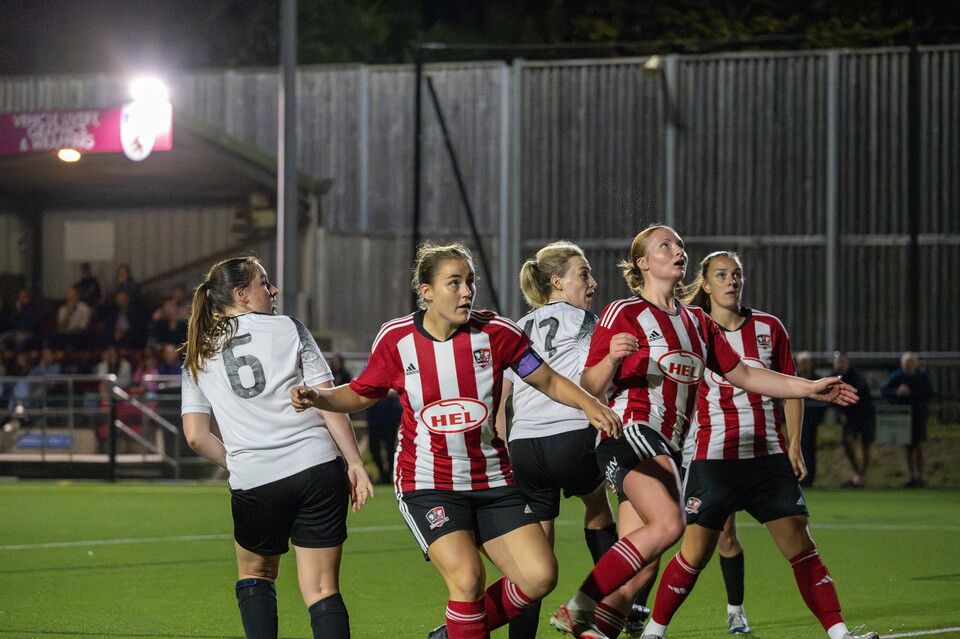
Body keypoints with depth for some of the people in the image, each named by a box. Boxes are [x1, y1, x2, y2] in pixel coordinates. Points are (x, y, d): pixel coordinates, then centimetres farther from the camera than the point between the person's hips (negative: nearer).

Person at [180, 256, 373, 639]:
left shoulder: (198, 357, 12)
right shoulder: (288, 329, 6)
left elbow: (196, 435, 6)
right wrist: (354, 463, 0)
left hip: (254, 485, 1)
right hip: (318, 469, -1)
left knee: (255, 575, 24)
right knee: (322, 589, 1)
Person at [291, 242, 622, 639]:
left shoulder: (496, 332, -5)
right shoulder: (396, 339, -5)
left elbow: (548, 382, 4)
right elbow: (360, 394, 10)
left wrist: (588, 404, -14)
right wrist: (316, 397, -9)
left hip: (491, 481, 3)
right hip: (427, 484, -3)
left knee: (540, 577, -8)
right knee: (467, 577, -24)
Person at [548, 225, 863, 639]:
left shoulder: (697, 322, 22)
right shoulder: (624, 314, 0)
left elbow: (743, 375, 26)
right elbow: (589, 390, -5)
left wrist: (810, 388, 21)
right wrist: (611, 359, -25)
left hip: (666, 448, 8)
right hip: (630, 430, -8)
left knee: (640, 566, -2)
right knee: (668, 523, -30)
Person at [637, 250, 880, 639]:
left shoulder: (768, 327, 7)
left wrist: (794, 444, 5)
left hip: (769, 456, 2)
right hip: (714, 458, -2)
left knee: (801, 546, -3)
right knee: (695, 553, -5)